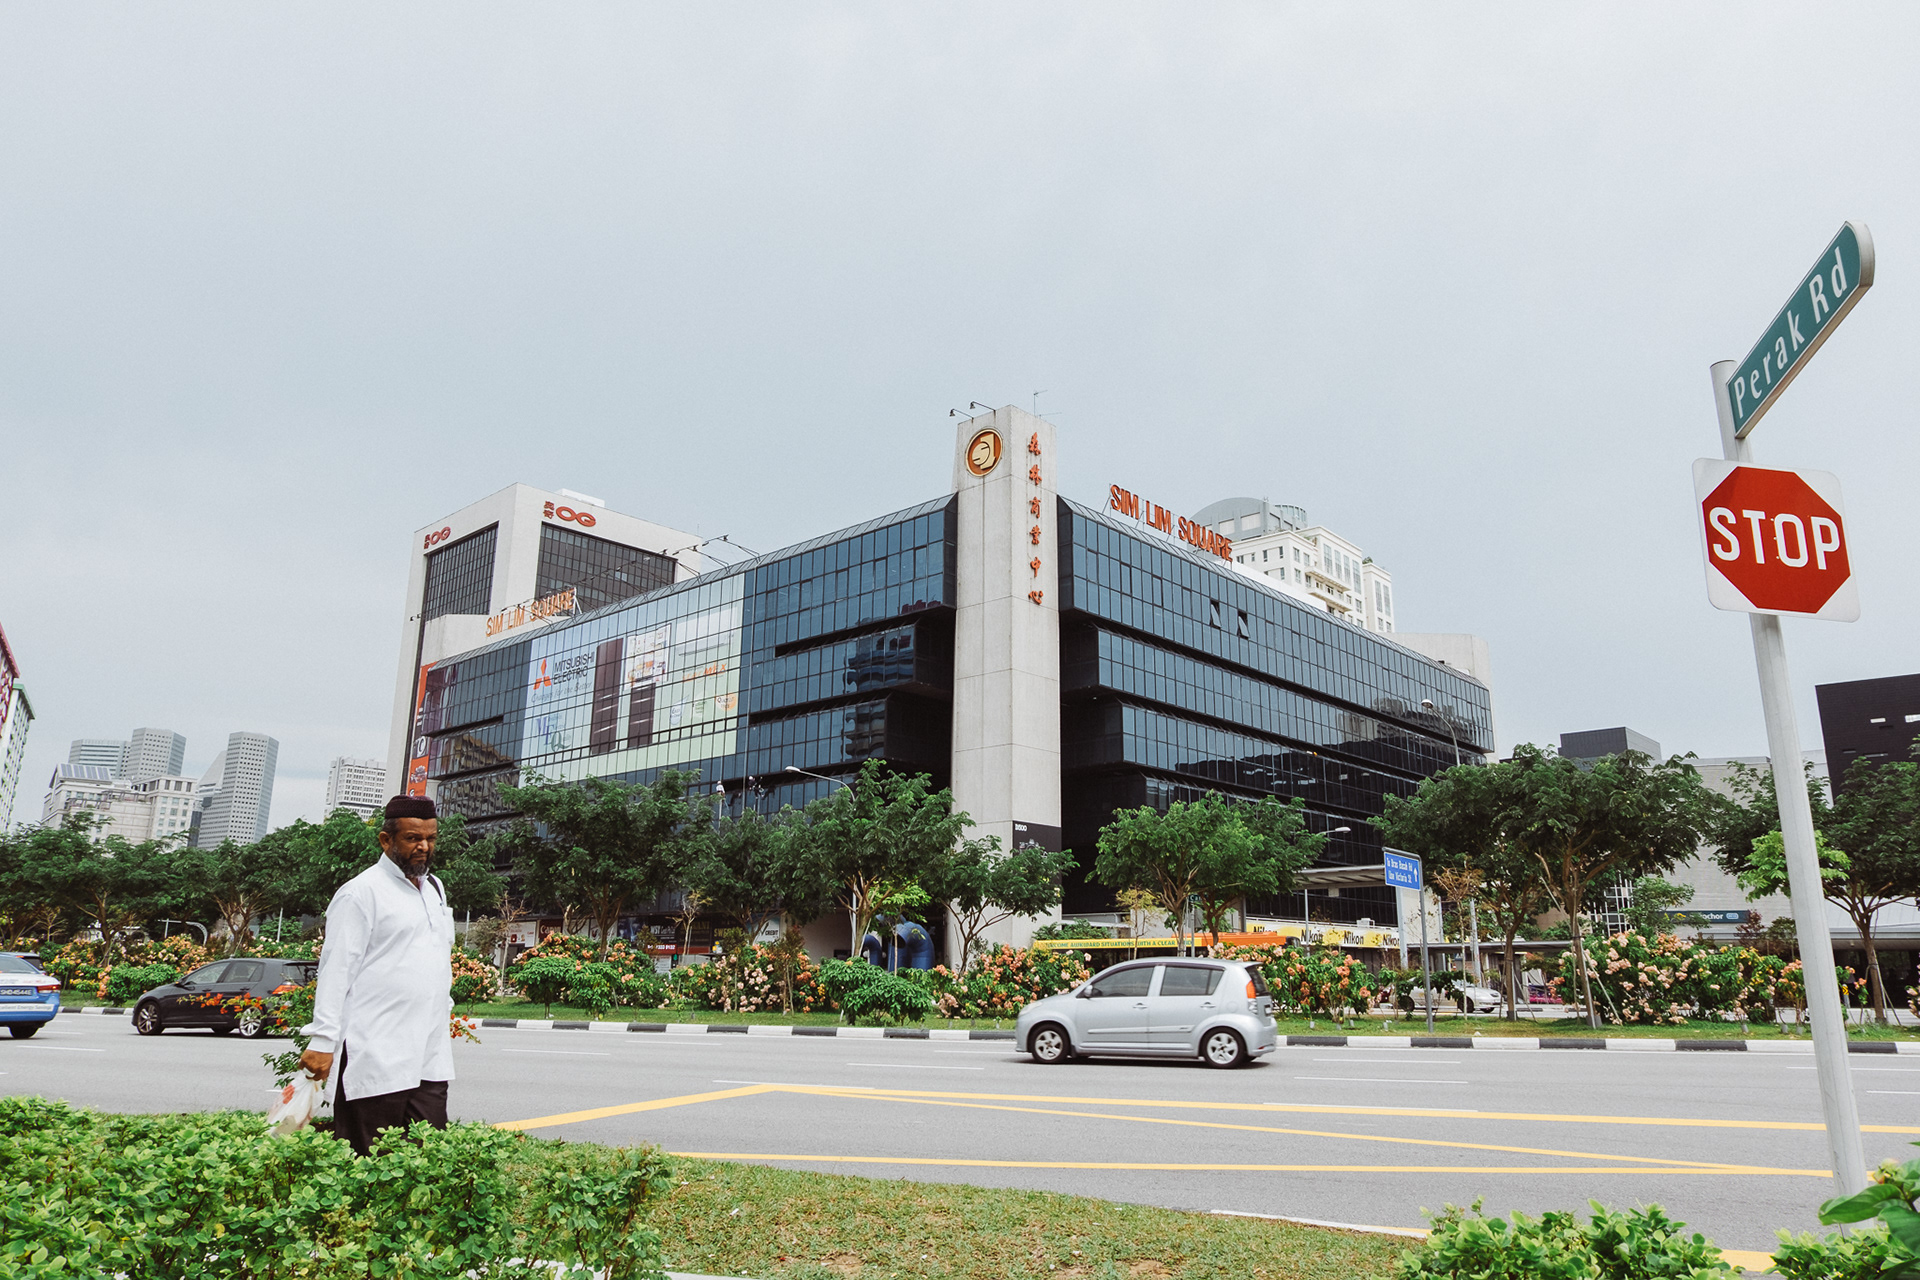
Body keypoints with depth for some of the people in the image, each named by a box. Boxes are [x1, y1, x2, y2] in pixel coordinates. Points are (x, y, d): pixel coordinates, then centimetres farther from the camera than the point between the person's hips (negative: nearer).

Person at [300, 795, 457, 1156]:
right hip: (376, 1059, -7)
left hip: (431, 1057, 7)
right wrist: (322, 1041, -13)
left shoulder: (435, 888, 17)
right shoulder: (362, 892, -5)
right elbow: (336, 968, -9)